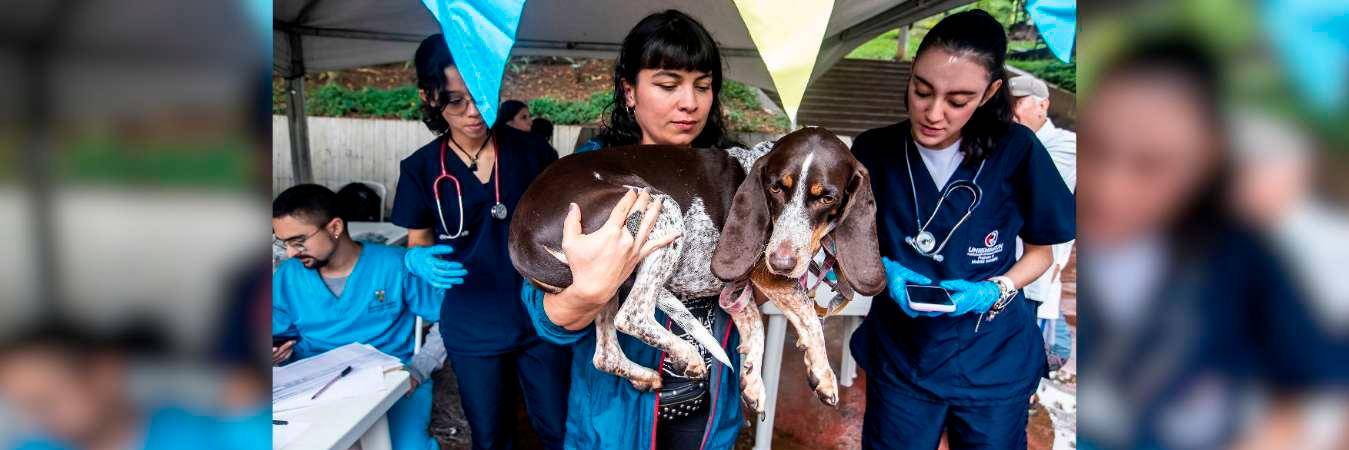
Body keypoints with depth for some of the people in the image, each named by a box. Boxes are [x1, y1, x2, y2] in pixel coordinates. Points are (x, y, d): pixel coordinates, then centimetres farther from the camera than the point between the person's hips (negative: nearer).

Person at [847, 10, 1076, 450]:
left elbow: (1040, 250, 0)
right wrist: (886, 270, -17)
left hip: (995, 365, 0)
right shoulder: (874, 151, -11)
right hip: (901, 358, 1)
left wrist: (996, 290, -18)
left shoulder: (1017, 152, -14)